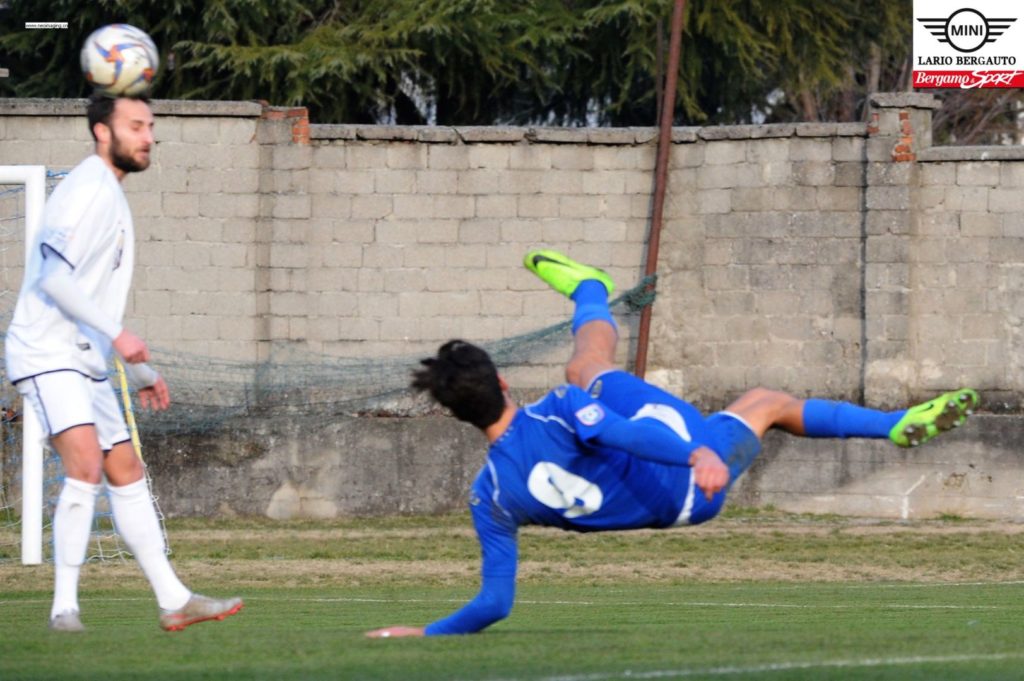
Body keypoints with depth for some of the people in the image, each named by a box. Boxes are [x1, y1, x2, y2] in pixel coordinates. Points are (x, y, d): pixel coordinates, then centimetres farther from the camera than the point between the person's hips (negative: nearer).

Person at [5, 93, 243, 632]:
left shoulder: (111, 196, 19)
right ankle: (64, 606, -20)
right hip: (47, 353, -10)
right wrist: (116, 335, -21)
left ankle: (174, 602, 12)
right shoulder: (87, 191, -13)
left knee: (126, 472, 9)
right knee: (85, 464, -23)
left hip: (85, 361, 10)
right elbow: (54, 277, -22)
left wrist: (140, 372, 29)